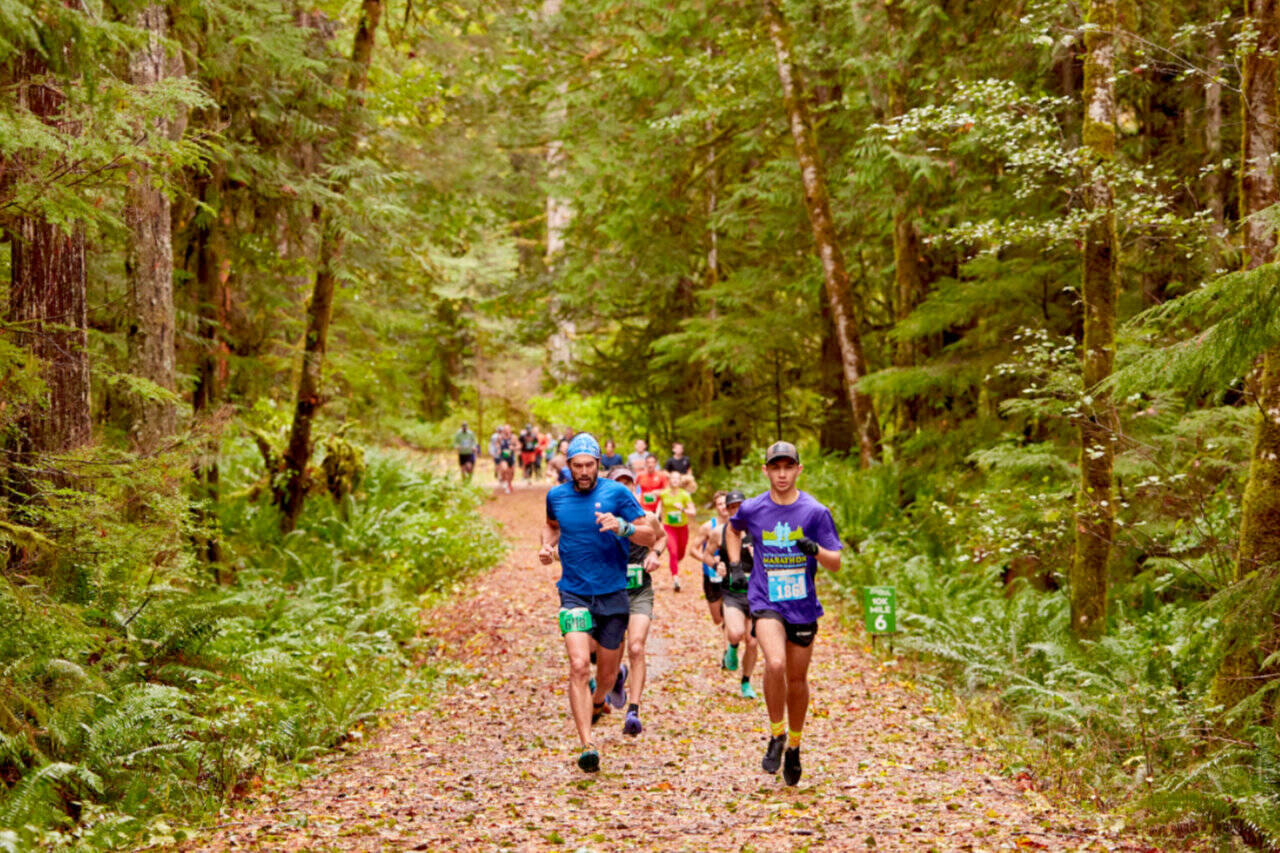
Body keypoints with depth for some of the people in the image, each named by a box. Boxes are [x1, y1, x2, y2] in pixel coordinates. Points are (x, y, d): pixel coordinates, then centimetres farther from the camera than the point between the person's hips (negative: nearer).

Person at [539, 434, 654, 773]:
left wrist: (621, 527, -25)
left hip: (612, 593, 0)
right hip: (574, 592, 0)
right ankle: (588, 746, -21)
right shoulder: (557, 496, 3)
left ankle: (597, 702, 49)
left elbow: (650, 535, -6)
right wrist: (547, 545, 4)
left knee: (607, 672, 12)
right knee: (579, 666, -19)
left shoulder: (617, 493, -6)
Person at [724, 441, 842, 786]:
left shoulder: (815, 512, -5)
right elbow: (733, 529, 22)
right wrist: (735, 566, 10)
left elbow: (836, 563, -5)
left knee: (797, 679, 10)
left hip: (803, 606, 1)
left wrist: (815, 550, -26)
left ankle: (794, 745, 33)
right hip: (765, 601, -1)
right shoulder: (752, 509, -2)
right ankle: (776, 735, -5)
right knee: (775, 664, -25)